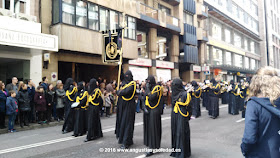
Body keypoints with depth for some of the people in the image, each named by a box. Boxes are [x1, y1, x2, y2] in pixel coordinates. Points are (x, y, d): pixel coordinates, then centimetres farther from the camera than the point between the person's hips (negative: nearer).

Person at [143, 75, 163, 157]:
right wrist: (145, 107, 1)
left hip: (154, 111, -8)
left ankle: (153, 148, 0)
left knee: (153, 128, -5)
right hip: (148, 110, 8)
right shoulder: (149, 88, 11)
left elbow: (151, 98, -25)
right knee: (148, 127, 12)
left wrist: (147, 89, -17)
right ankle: (150, 144, 24)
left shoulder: (157, 88, -13)